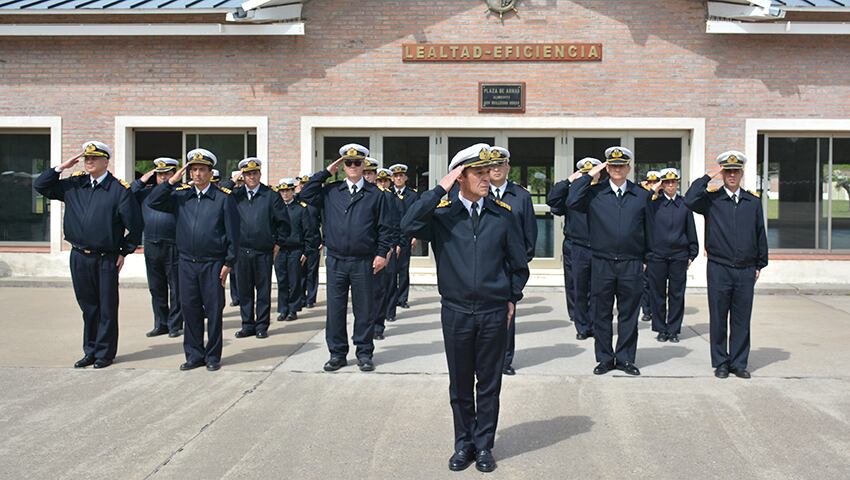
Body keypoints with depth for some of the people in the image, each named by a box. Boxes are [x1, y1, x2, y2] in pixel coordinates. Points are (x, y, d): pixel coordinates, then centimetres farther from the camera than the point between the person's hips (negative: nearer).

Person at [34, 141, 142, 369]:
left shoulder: (119, 189, -6)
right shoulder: (74, 184, 7)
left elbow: (134, 224, -4)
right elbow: (40, 186, 12)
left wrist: (125, 252, -2)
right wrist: (61, 167, 1)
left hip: (106, 259, -4)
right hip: (79, 256, 4)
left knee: (107, 308, 4)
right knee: (88, 306, 13)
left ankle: (105, 353, 15)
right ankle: (90, 351, 24)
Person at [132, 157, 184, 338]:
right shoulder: (146, 191, 15)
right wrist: (141, 181, 7)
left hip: (173, 247, -5)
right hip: (151, 247, 5)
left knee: (175, 288, 2)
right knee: (156, 288, 12)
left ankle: (175, 325, 11)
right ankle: (161, 324, 22)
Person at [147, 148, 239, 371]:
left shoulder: (223, 198, -3)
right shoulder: (181, 195, 8)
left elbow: (233, 233, -3)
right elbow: (154, 202, 3)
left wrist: (229, 263, -7)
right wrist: (172, 181, -4)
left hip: (213, 264, -3)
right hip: (187, 263, 4)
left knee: (213, 310, 2)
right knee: (190, 309, 8)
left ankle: (213, 356, 13)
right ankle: (194, 355, 19)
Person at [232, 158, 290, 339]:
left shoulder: (271, 195, 0)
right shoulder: (235, 195, 7)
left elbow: (283, 222, 3)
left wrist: (278, 243, 2)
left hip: (264, 252, -2)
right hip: (242, 251, 2)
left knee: (263, 290, 5)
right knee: (244, 290, 7)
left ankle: (262, 326, 13)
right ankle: (247, 325, 17)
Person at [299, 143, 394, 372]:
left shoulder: (375, 194, 4)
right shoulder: (331, 191, 9)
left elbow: (384, 227, 3)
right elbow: (306, 195, -2)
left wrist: (382, 253, -5)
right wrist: (326, 173, 0)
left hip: (363, 262, -2)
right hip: (336, 261, 2)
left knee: (364, 309, 6)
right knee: (335, 309, 6)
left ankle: (364, 353, 16)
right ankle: (337, 353, 16)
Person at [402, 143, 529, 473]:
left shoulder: (502, 214, 2)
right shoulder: (442, 214, -3)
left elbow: (519, 263, 12)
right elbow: (409, 226, -23)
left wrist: (512, 299, 10)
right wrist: (441, 189, -19)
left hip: (494, 312, 1)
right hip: (456, 312, -1)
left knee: (489, 384, 9)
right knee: (460, 384, 11)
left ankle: (484, 445, 23)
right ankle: (463, 443, 26)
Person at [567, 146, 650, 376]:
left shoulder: (642, 195, 7)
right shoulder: (594, 193, 3)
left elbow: (648, 228, 11)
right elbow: (572, 202, -15)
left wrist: (647, 258, 9)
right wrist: (588, 176, -9)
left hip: (631, 264, 1)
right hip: (602, 264, -1)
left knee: (628, 314, 8)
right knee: (602, 314, 6)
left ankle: (625, 358, 19)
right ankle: (605, 359, 17)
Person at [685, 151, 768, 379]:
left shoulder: (753, 202, 9)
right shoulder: (711, 200, 1)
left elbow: (760, 236, 14)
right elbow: (689, 201, -20)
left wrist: (760, 265, 11)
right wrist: (707, 177, -13)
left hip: (746, 271, 2)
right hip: (719, 269, -2)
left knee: (742, 319, 7)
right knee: (718, 319, 5)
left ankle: (739, 363, 18)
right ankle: (720, 363, 15)